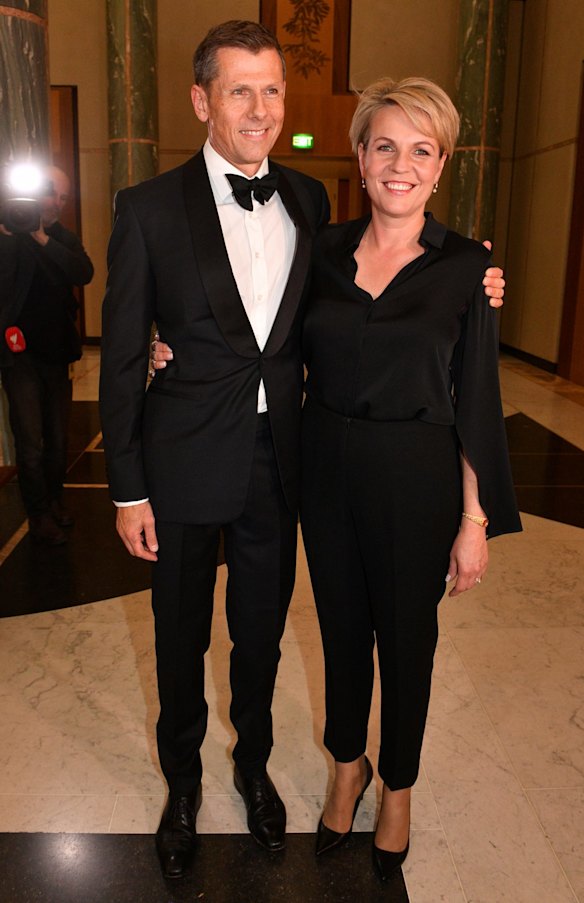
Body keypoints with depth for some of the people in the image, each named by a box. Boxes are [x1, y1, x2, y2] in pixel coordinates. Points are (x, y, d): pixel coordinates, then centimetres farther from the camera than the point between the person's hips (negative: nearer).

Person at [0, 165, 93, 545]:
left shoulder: (64, 238, 7)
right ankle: (39, 516, 13)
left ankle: (55, 500, 32)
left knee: (58, 440, 13)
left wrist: (43, 238, -21)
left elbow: (85, 273, -13)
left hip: (57, 355, 4)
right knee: (31, 444, -3)